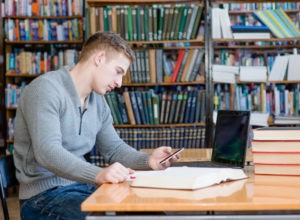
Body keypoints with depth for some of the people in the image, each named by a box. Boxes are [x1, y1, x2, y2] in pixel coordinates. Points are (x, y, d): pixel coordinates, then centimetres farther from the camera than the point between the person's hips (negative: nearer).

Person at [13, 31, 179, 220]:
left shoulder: (98, 101, 11)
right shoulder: (46, 89, -15)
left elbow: (114, 148, 17)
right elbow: (47, 152, -27)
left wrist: (148, 160, -3)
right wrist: (98, 174, -41)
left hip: (82, 185, 8)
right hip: (45, 195, -8)